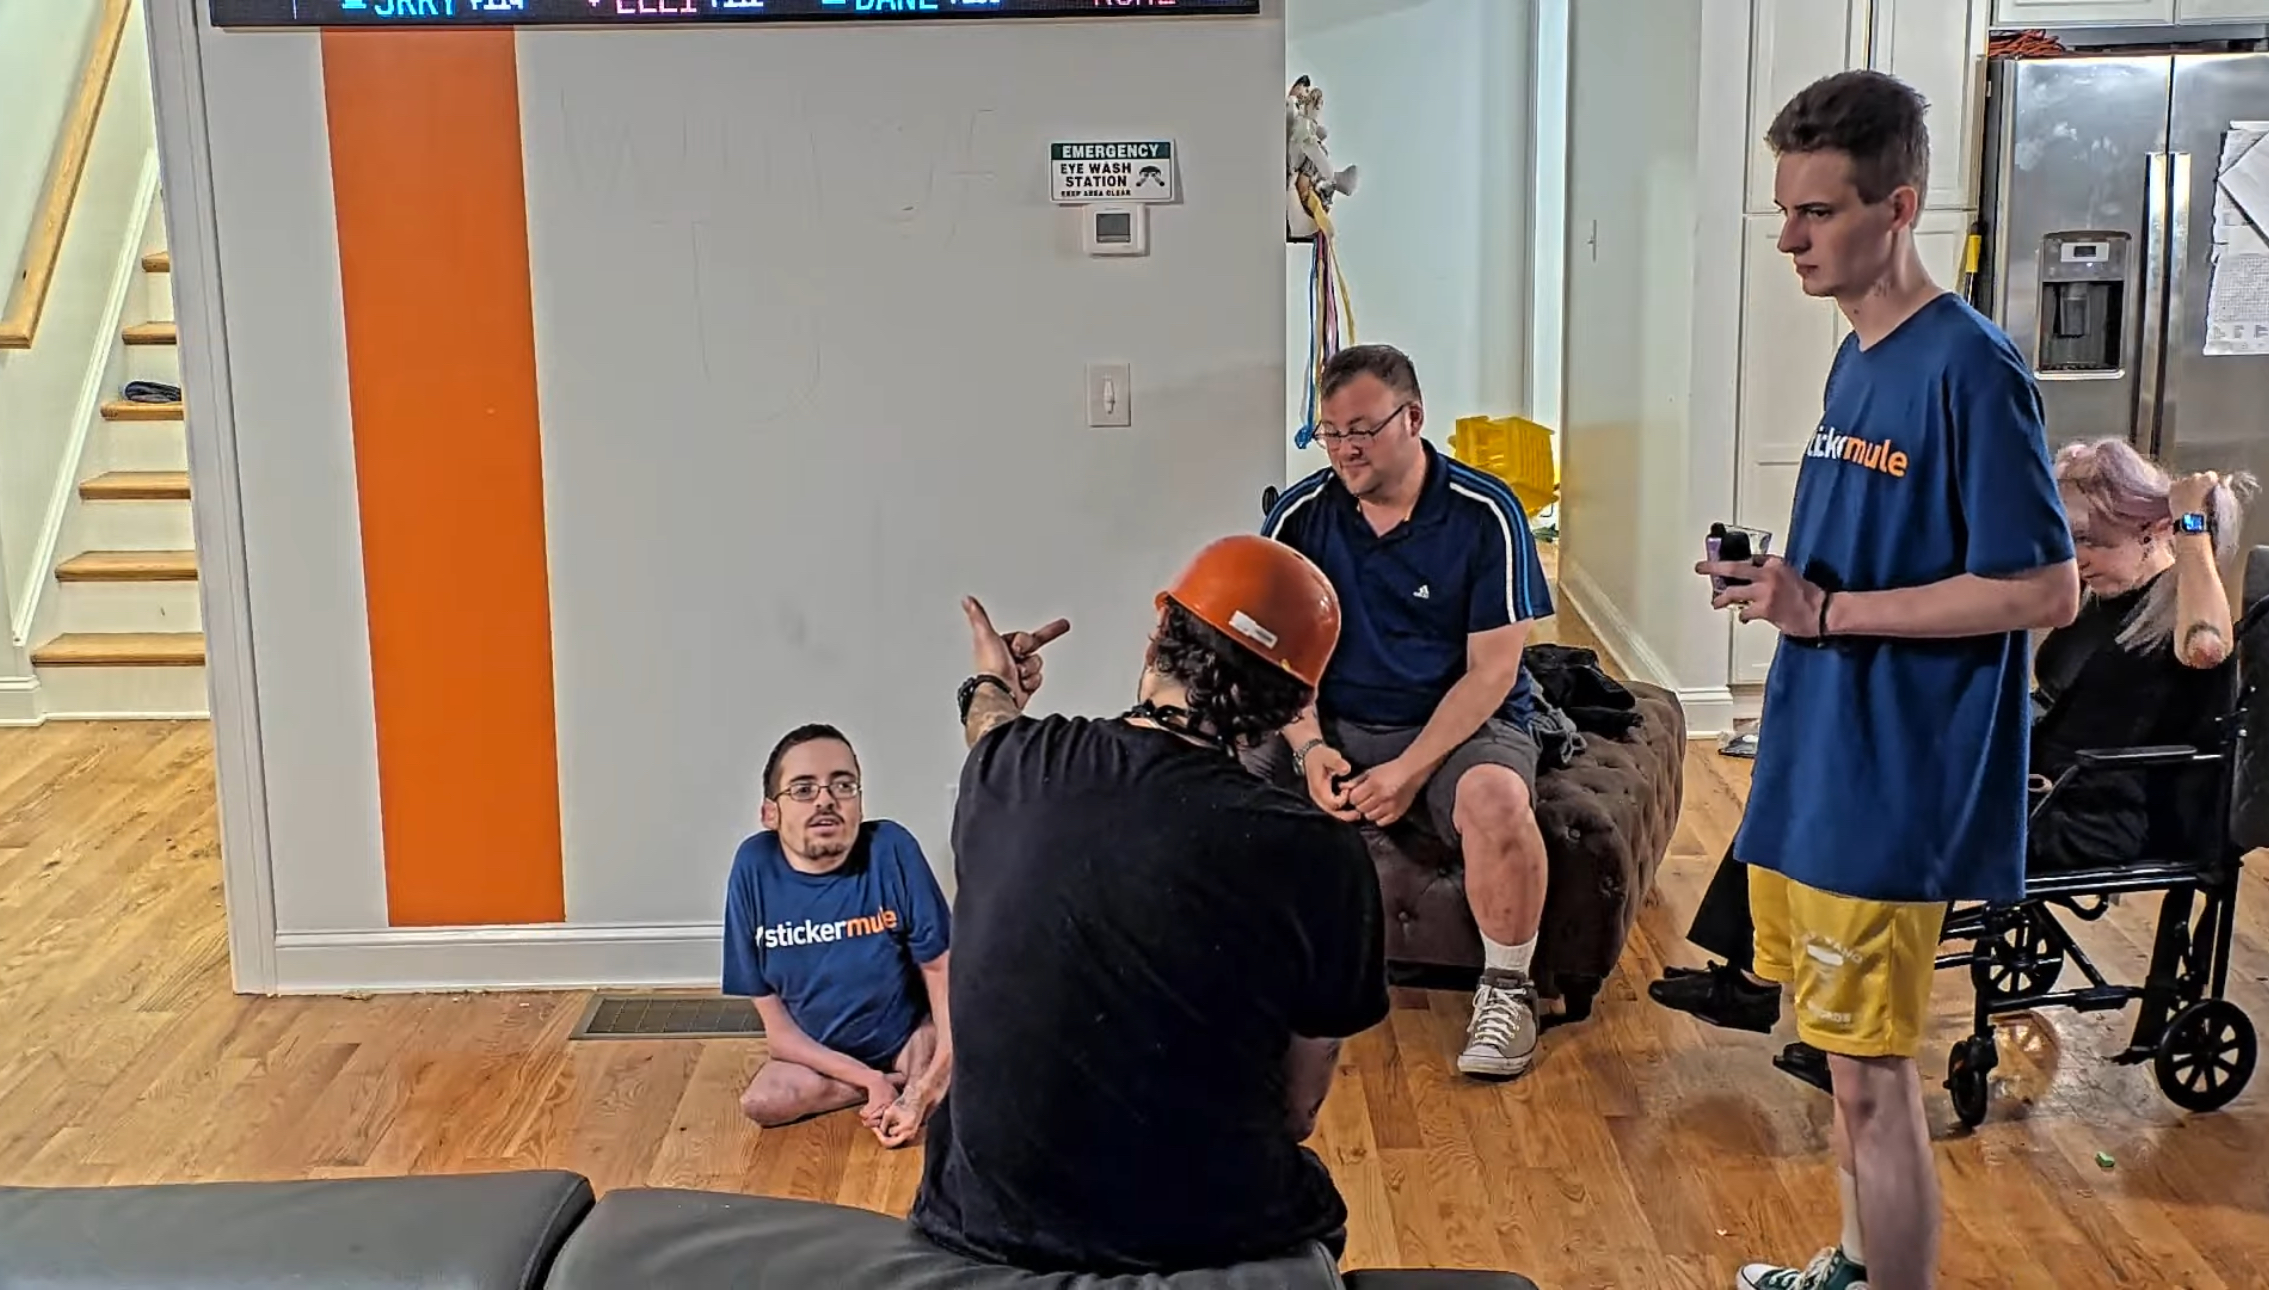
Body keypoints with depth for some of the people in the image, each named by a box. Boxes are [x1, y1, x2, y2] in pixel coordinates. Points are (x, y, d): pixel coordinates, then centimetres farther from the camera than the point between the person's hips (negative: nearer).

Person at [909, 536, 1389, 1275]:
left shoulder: (1008, 768, -10)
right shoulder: (1316, 858, -20)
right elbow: (1298, 1105, -7)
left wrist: (992, 686, 41)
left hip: (988, 1224, 2)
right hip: (1209, 1239, -2)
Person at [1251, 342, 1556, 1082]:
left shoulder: (1484, 515, -9)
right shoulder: (1298, 516, 0)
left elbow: (1491, 670, -11)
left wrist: (1412, 770, -21)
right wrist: (1309, 746, -16)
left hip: (1461, 724, -3)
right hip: (1334, 728, 3)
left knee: (1495, 799, -36)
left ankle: (1505, 989, -13)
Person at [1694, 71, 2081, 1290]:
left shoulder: (1970, 368, -16)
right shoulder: (1856, 359, 10)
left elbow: (2045, 591, -18)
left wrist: (1826, 611, -20)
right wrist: (1779, 580, 4)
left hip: (1891, 781, -9)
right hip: (1818, 761, 9)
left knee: (1872, 1072, 0)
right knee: (1849, 1052, 21)